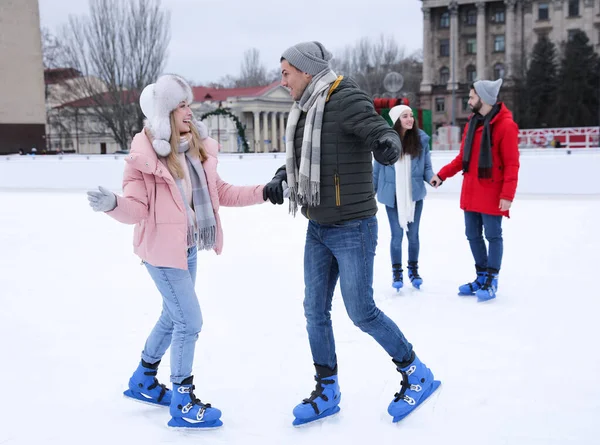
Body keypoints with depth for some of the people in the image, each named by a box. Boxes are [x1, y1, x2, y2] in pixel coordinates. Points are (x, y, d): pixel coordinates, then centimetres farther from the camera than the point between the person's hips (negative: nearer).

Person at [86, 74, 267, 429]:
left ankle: (143, 381, 42)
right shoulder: (145, 156, -17)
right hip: (162, 250, -8)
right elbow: (136, 209, -18)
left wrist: (264, 193, 5)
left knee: (173, 317, 21)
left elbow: (221, 193, 10)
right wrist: (113, 204, -39)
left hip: (188, 248, 8)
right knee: (190, 321, -6)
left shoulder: (198, 150, 3)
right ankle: (183, 403, 11)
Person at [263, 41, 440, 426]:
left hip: (352, 228, -8)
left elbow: (378, 129, -30)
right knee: (315, 310, 10)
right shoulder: (306, 110, 10)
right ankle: (327, 392, 24)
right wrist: (282, 177, 6)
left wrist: (388, 141, -52)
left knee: (361, 312, -3)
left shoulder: (346, 99, -16)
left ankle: (418, 375, 17)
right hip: (318, 229, 8)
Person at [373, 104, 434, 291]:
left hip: (415, 194, 1)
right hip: (392, 196, -1)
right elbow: (377, 169, 1)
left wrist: (432, 178, -19)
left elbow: (427, 167, 1)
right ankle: (396, 272, 19)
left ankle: (413, 270, 28)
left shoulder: (421, 138, -4)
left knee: (413, 234, 11)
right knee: (397, 234, 3)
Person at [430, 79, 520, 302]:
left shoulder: (505, 125, -13)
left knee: (493, 236, 2)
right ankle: (481, 277, 25)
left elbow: (511, 164, -15)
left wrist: (507, 195, -19)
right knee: (473, 235, 13)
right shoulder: (472, 122, 11)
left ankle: (491, 281, 11)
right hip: (470, 192, 8)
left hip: (492, 195, -8)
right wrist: (442, 175, 10)